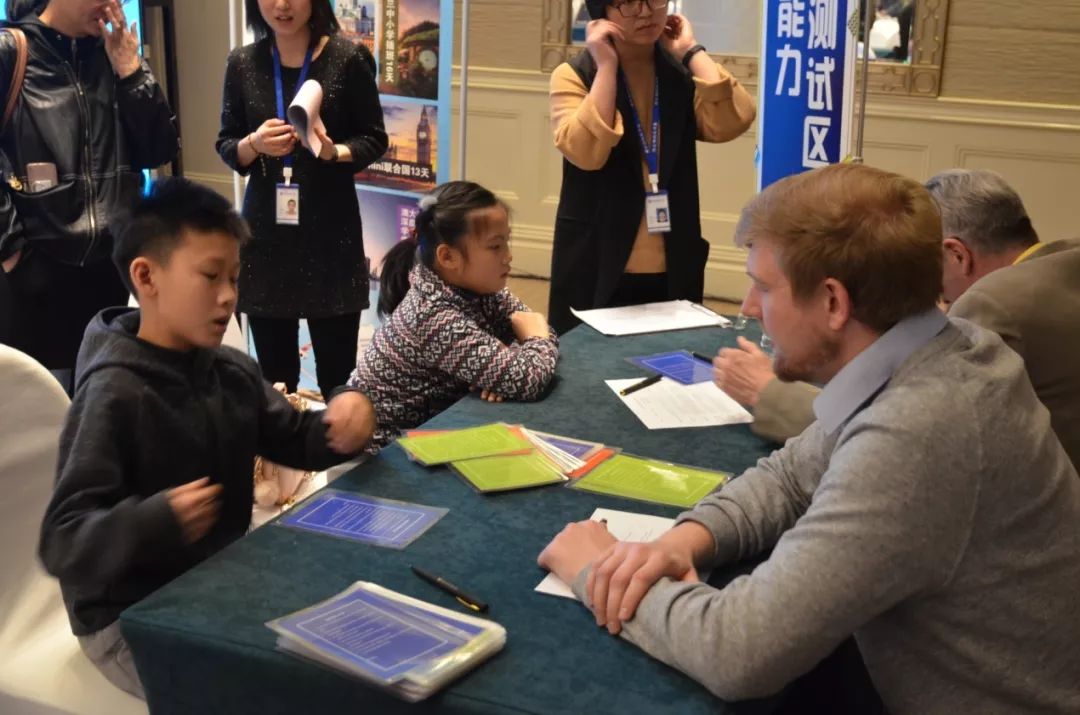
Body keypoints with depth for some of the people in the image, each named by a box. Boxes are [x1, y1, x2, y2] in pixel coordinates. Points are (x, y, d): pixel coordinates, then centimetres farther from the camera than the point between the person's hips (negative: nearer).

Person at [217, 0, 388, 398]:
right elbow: (225, 146, 9)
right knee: (273, 373, 7)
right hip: (265, 230, 3)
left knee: (337, 374, -2)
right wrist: (255, 144, -13)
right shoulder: (242, 63, 5)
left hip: (331, 229, -2)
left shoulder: (349, 59, -4)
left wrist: (334, 151, -20)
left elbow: (375, 140, 1)